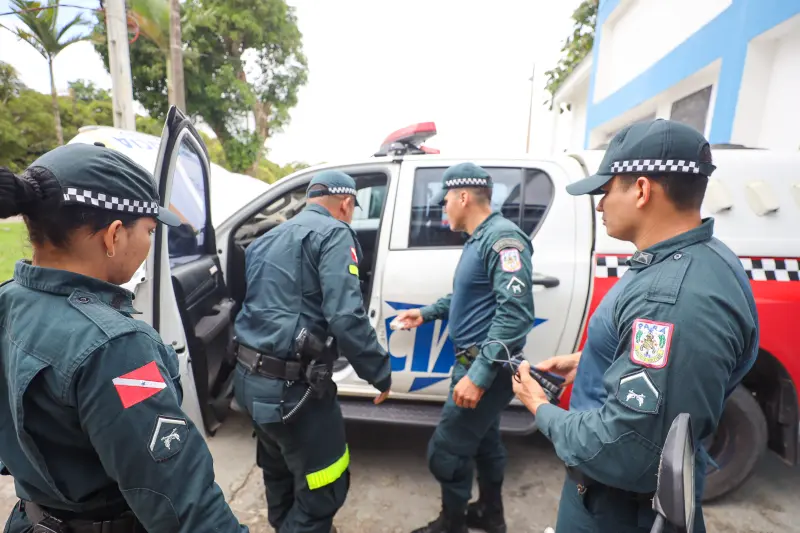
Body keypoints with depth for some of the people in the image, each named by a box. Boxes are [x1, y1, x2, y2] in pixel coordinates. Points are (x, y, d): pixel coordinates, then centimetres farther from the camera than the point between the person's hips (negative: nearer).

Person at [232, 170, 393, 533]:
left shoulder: (267, 240, 16)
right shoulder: (333, 233, -11)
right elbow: (346, 318, -23)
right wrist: (381, 373, -11)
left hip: (250, 379, 9)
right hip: (292, 385, -9)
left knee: (280, 473, 30)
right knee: (324, 487, 12)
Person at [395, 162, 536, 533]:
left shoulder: (502, 237, -19)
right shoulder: (478, 239, 12)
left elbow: (515, 312, -28)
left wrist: (480, 374, -29)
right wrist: (428, 313, 23)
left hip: (486, 368, -10)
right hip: (477, 363, 10)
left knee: (446, 451, 2)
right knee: (484, 442, 23)